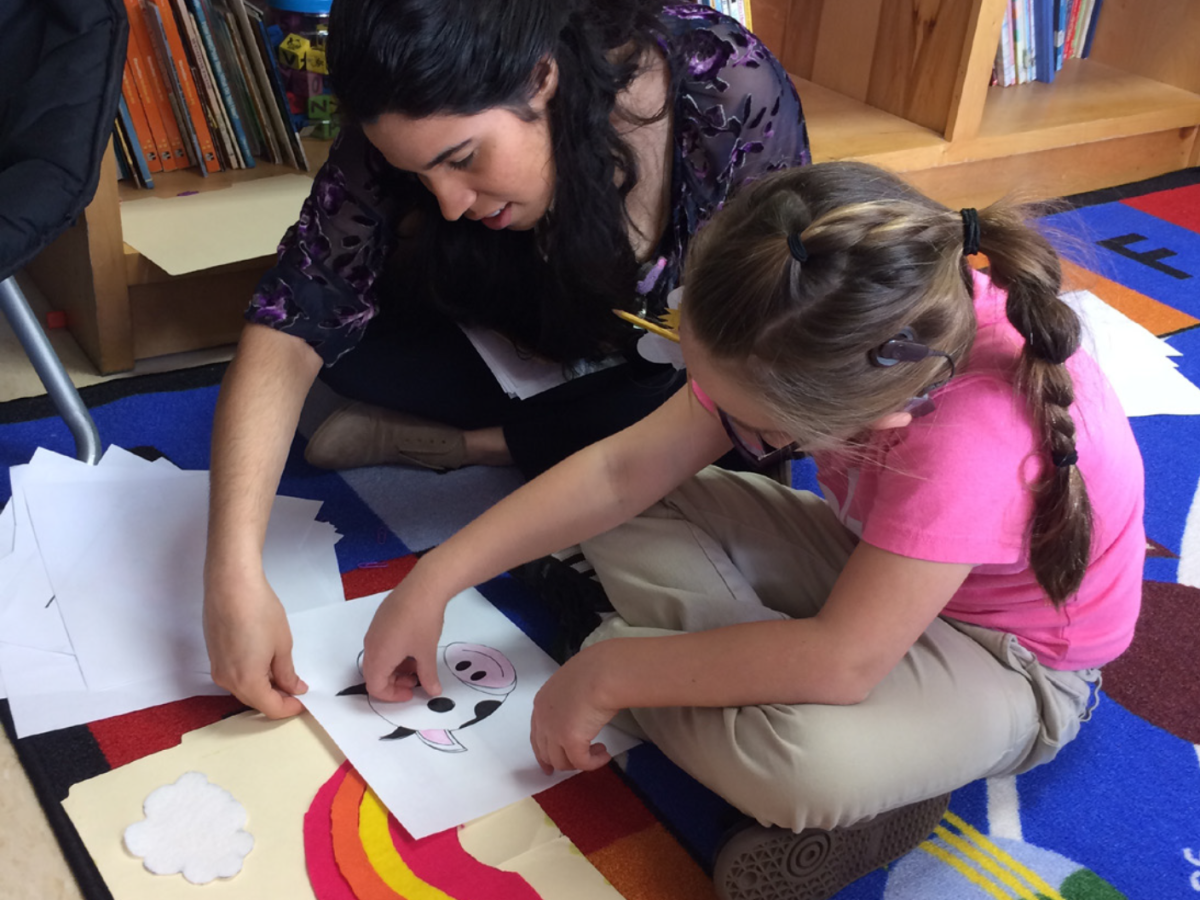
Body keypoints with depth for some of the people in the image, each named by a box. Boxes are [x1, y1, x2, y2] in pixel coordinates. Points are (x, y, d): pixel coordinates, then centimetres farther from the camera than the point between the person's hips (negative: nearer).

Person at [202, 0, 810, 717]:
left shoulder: (734, 89, -34)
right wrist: (235, 572, -42)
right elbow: (293, 325, -31)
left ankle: (446, 446, -13)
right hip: (532, 347, 2)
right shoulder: (419, 132, -27)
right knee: (350, 325, -22)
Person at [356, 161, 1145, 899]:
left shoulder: (978, 433, -40)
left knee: (807, 756, -40)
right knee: (628, 523, -9)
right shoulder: (842, 331, -21)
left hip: (1008, 659, -7)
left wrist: (607, 673, -30)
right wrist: (434, 580, -17)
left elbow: (842, 662, -39)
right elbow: (623, 470, -16)